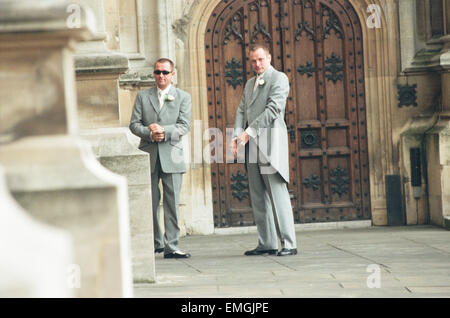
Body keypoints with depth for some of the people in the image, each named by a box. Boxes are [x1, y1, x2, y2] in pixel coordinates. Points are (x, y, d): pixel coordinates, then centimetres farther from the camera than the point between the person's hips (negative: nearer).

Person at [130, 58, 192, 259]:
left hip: (171, 155, -1)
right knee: (150, 202, 4)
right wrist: (150, 133, -13)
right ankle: (155, 243, 15)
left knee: (172, 202, -6)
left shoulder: (183, 97, 9)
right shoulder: (143, 96, 12)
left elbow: (184, 125, -2)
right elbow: (134, 124, 5)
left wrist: (164, 131, -17)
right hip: (148, 155, 1)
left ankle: (171, 246, -5)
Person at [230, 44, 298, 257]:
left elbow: (273, 109, -12)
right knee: (258, 197, 7)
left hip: (270, 144, -8)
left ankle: (289, 244, -11)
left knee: (277, 194, -11)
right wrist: (237, 135, -1)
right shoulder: (249, 84, 23)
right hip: (251, 145, 8)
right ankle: (266, 243, 10)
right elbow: (241, 110, 16)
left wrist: (249, 132, -15)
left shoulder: (279, 78, -1)